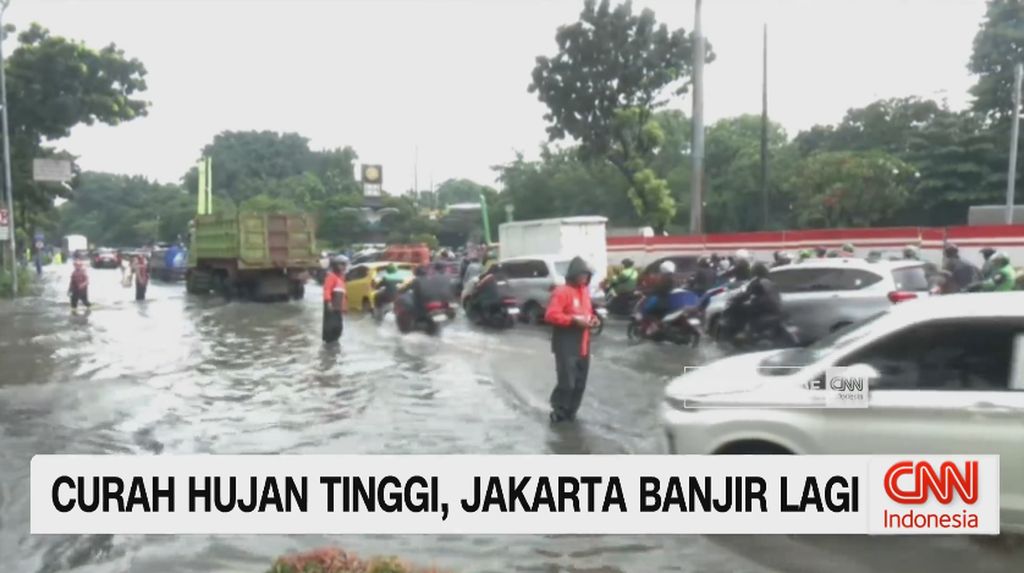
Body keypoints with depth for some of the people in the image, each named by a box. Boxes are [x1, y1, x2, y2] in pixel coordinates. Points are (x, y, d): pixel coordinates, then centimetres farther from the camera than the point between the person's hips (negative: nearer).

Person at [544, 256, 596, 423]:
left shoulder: (585, 290, 14)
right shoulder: (562, 292, -12)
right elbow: (551, 315, -20)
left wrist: (592, 319, 5)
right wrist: (574, 320, -23)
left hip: (583, 344, 8)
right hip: (566, 345, -8)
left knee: (580, 382, 11)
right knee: (566, 381, -9)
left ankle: (570, 411, 24)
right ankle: (559, 412, 8)